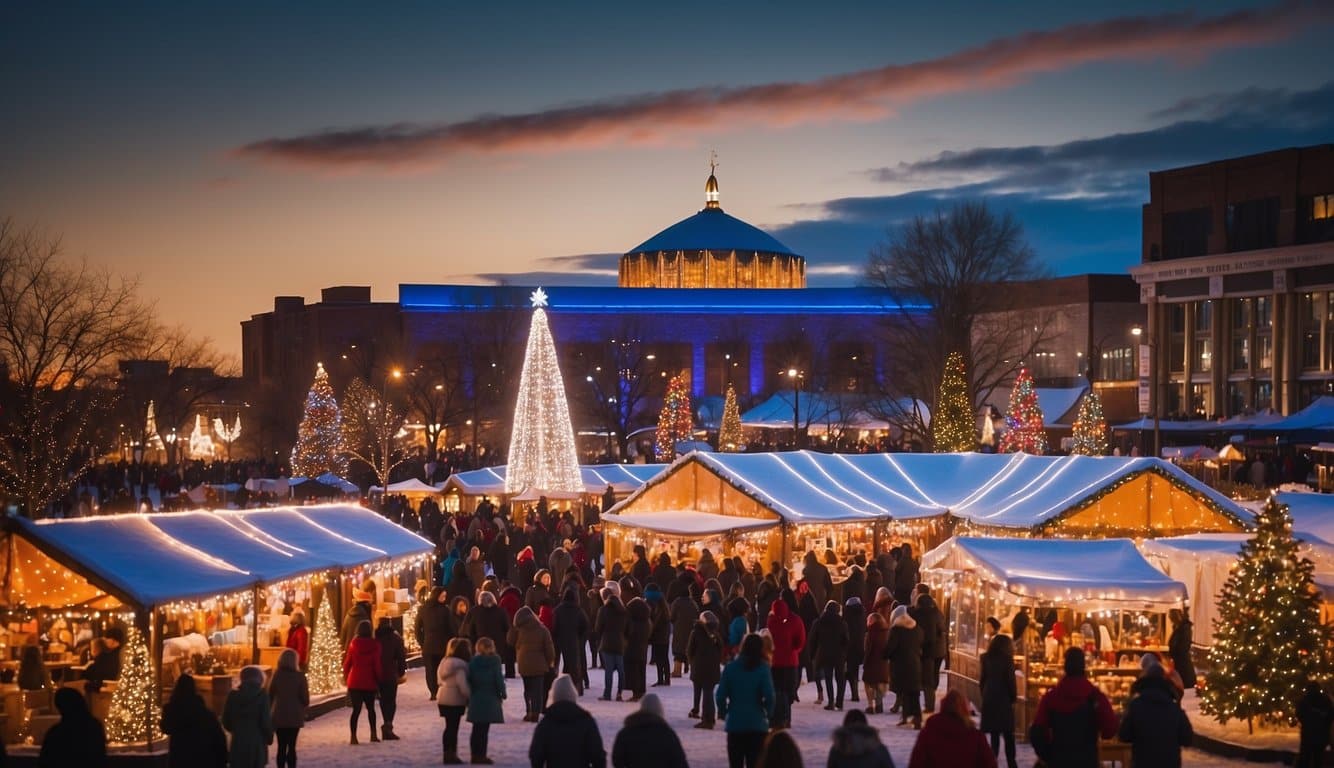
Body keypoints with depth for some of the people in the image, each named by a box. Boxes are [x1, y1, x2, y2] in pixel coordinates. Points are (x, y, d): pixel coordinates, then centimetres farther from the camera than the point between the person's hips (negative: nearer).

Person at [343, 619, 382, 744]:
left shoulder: (353, 644, -1)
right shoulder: (374, 645, -8)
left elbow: (347, 663, 3)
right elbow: (377, 665, -8)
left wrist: (346, 678, 16)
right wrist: (379, 679, 4)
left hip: (354, 682, 1)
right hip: (369, 682, -1)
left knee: (356, 710, 2)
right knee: (370, 708, 17)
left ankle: (353, 737, -7)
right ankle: (373, 734, 15)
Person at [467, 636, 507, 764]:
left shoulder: (473, 661, 3)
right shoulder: (494, 660, -9)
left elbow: (469, 679, 3)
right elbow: (498, 678, -9)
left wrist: (469, 696, 11)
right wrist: (502, 693, 3)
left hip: (475, 699, 4)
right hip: (490, 699, -4)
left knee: (476, 729, 13)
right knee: (484, 729, -1)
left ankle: (475, 755, 16)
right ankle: (481, 756, 0)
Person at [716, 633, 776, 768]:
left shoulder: (731, 667, -2)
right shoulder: (763, 668, -7)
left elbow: (720, 695, -5)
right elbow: (769, 696, -14)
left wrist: (723, 712, 12)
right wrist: (769, 713, 4)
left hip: (735, 723, 1)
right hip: (757, 724, -1)